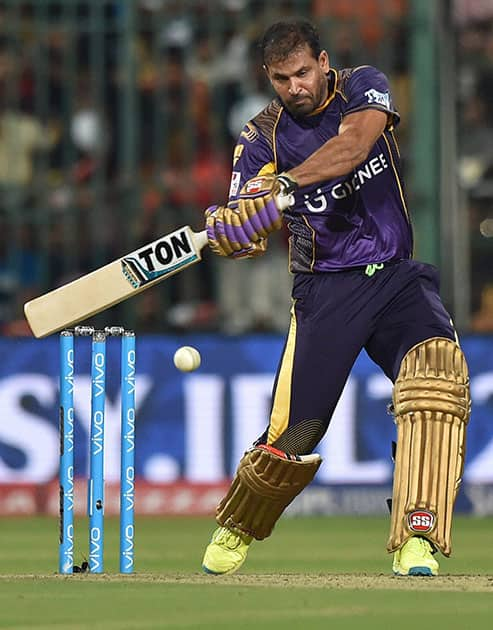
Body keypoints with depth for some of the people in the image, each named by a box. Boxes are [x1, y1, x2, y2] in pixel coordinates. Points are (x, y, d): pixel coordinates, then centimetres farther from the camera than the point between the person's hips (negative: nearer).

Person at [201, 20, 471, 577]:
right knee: (292, 434, -6)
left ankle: (416, 540, -31)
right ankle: (235, 529, 26)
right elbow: (247, 231, -11)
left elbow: (354, 144, -25)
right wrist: (228, 231, -37)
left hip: (397, 276, 0)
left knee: (438, 362, -29)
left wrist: (284, 186, -41)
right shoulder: (262, 137, -1)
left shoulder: (363, 88, -2)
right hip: (325, 289, 0)